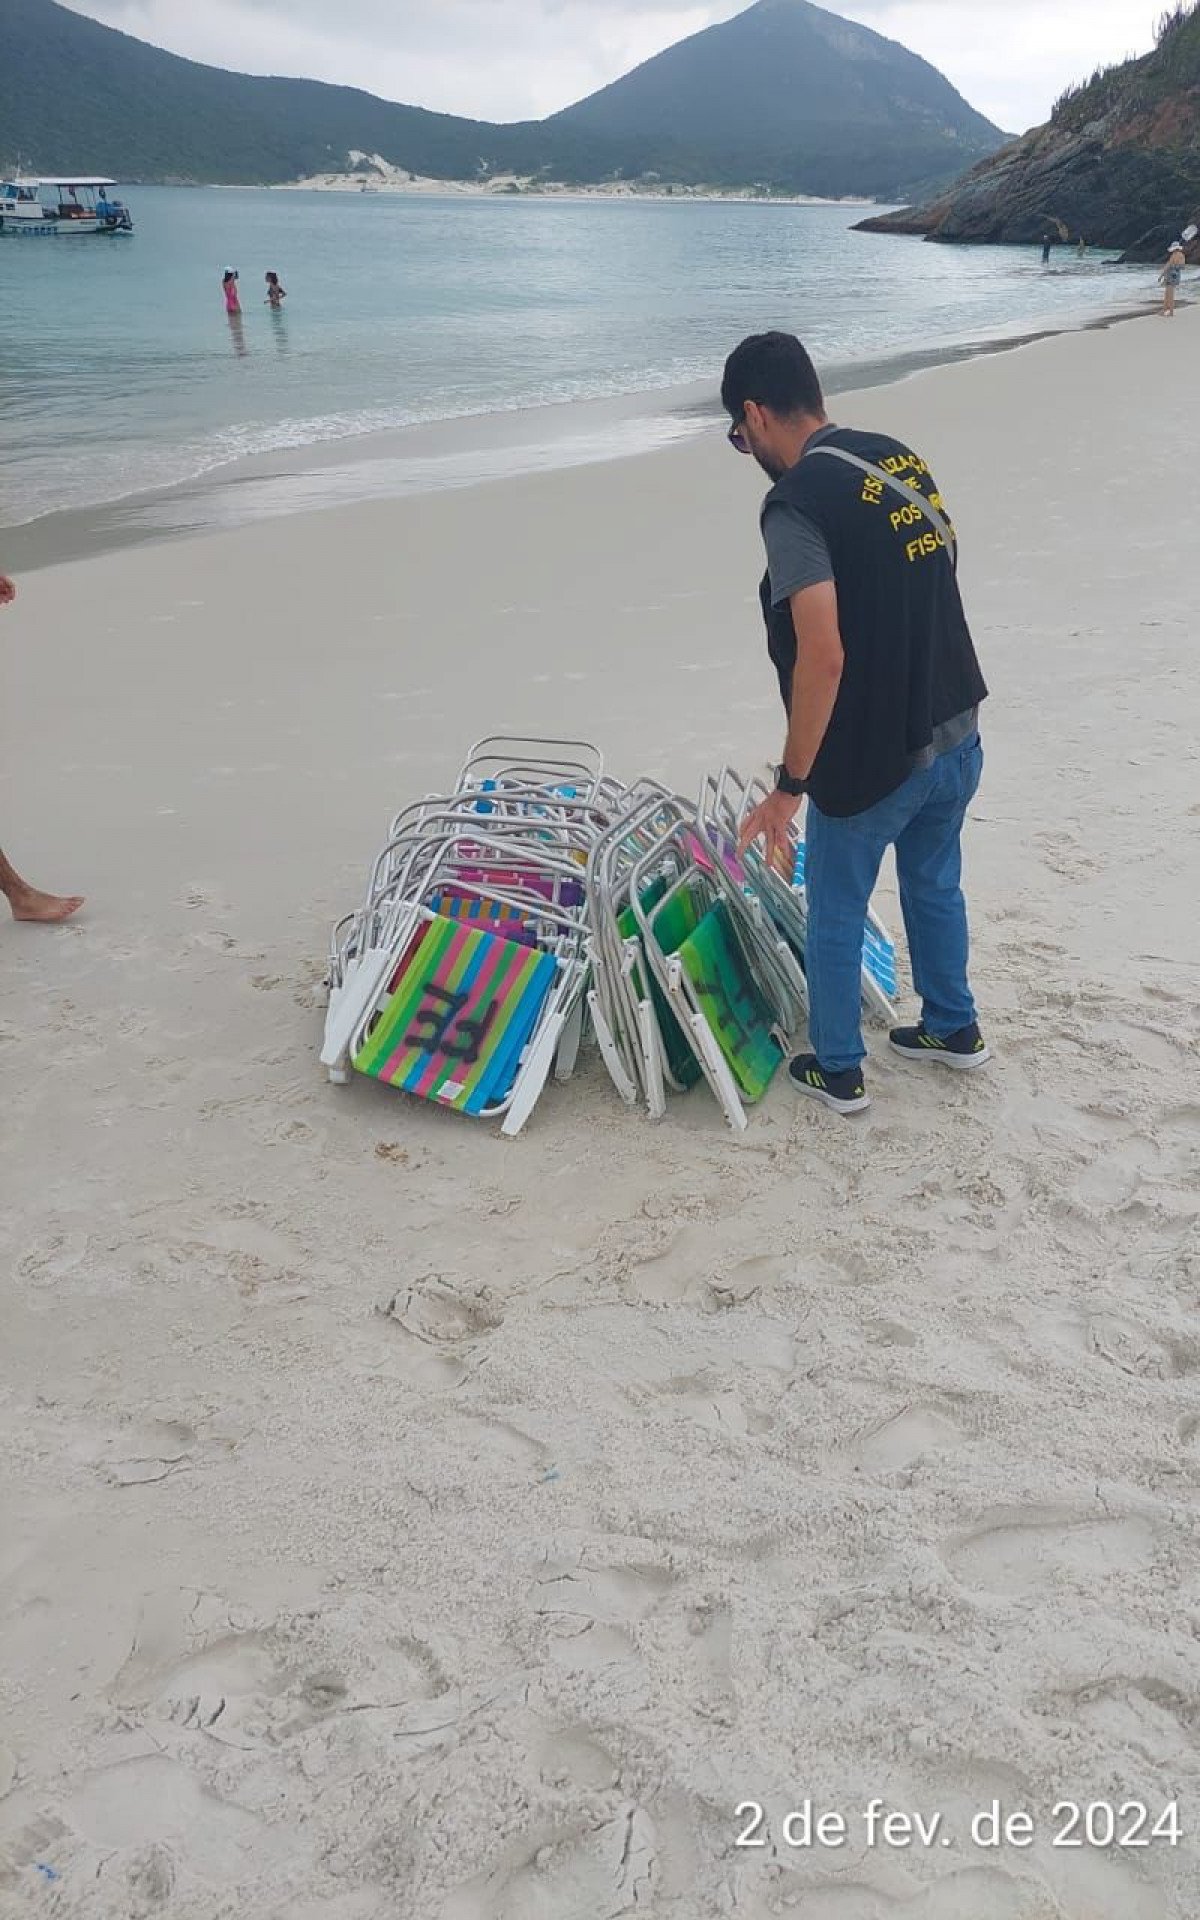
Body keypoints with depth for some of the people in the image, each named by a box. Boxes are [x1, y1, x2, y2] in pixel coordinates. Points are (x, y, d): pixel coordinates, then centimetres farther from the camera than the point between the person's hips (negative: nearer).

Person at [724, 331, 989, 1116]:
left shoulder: (796, 503, -20)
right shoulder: (902, 459, 5)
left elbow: (824, 655, -27)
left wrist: (790, 785, -20)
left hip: (871, 758, -7)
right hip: (958, 736, 7)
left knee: (837, 918, 13)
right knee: (936, 887, 26)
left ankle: (838, 1071, 30)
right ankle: (953, 1028, 44)